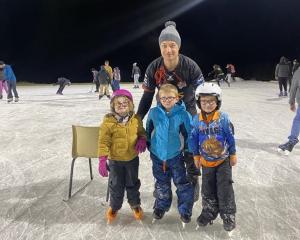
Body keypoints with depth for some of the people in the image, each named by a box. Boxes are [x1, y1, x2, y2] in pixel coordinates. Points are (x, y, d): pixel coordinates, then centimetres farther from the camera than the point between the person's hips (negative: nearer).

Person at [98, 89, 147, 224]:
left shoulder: (136, 119, -7)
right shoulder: (108, 121, -16)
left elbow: (141, 132, 10)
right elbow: (103, 141, -14)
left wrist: (142, 140, -13)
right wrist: (102, 160, -18)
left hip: (132, 158, 2)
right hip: (115, 160, -2)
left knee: (132, 183, 20)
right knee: (116, 185, 14)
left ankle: (135, 204, 43)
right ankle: (114, 206, 39)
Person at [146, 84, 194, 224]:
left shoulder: (182, 114, -16)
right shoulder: (154, 112, -10)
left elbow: (188, 133, -5)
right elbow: (148, 130, 5)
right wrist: (148, 144, 13)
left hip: (175, 155, -2)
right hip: (157, 155, 2)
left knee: (182, 183, 9)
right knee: (161, 184, 19)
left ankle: (185, 209, 30)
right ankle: (161, 206, 41)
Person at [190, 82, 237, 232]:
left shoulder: (223, 118, -15)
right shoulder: (197, 120, -10)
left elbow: (230, 137, -6)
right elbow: (193, 138, 0)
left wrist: (233, 154, 0)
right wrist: (196, 156, 2)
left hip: (223, 160, -2)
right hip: (206, 161, 2)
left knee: (225, 188, 4)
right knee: (207, 189, 15)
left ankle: (228, 216, 22)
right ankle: (209, 212, 34)